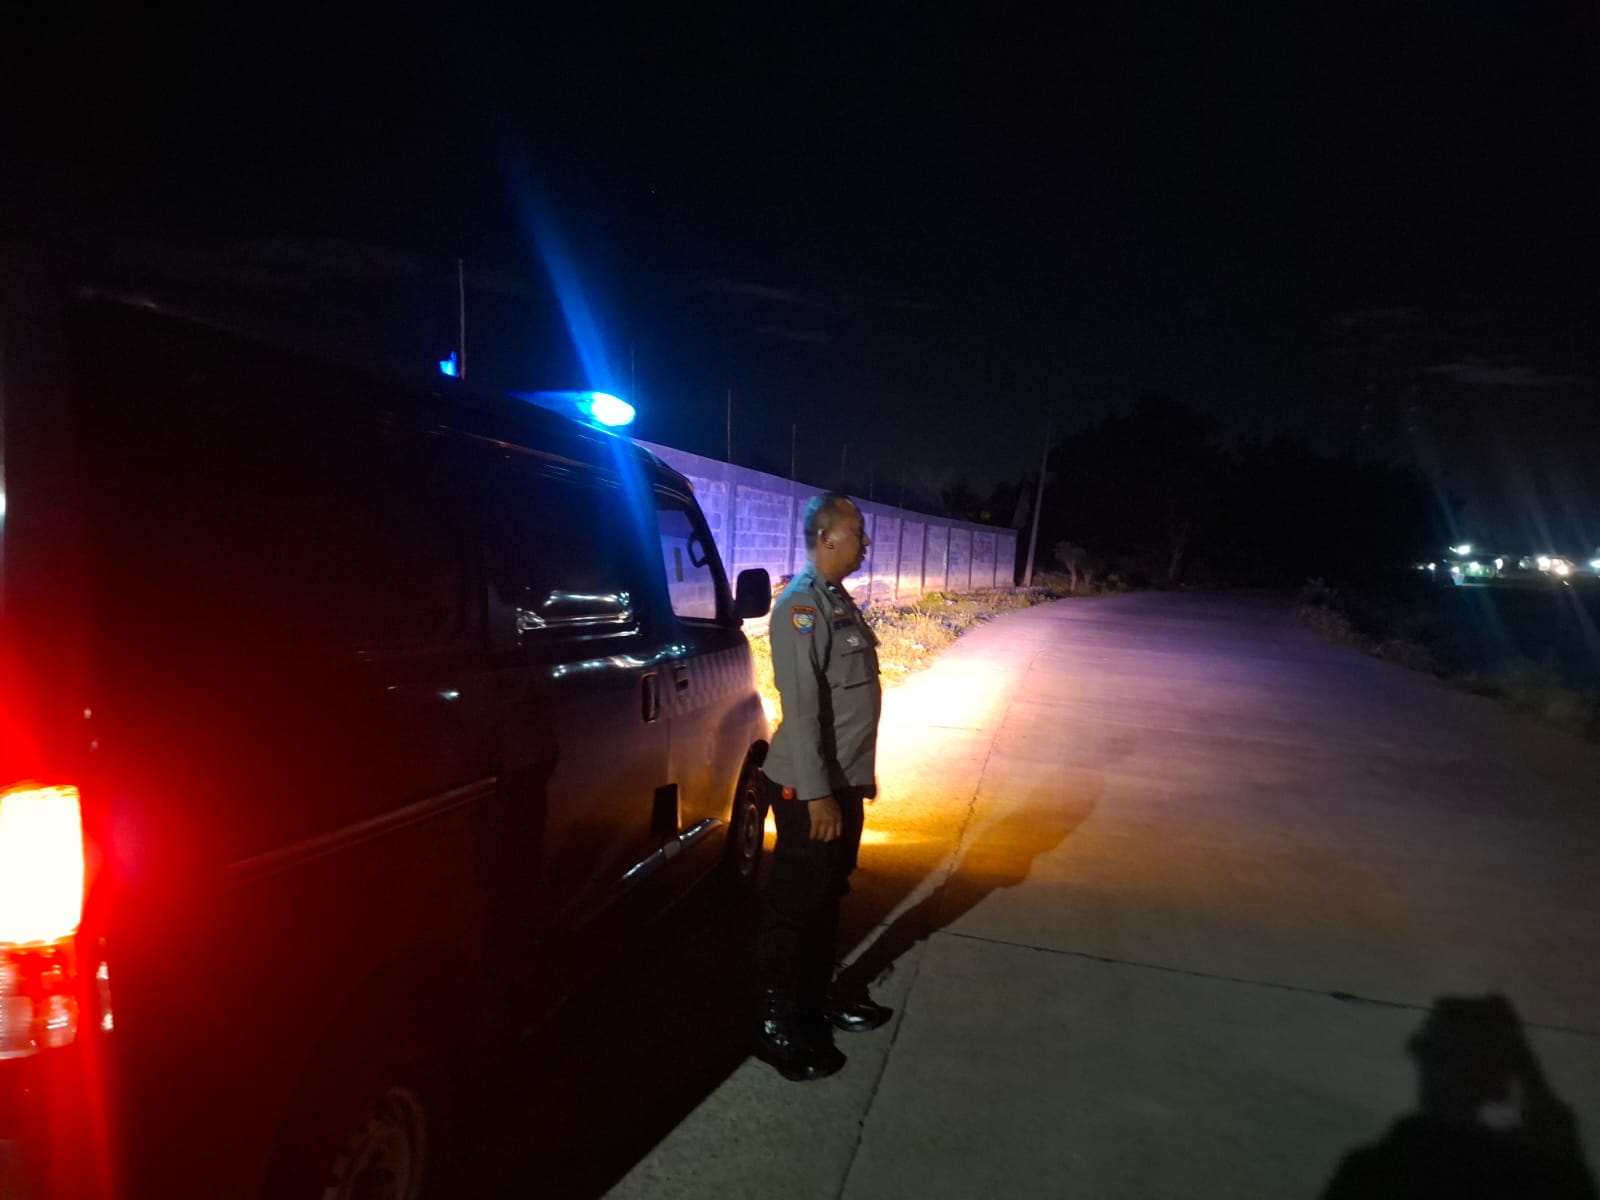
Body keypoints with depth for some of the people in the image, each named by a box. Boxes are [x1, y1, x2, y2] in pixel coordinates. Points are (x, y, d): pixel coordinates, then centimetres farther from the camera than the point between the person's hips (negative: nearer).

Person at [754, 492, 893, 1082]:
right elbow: (800, 708, -24)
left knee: (827, 896, 20)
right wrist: (816, 793, -24)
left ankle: (818, 998, 36)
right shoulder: (802, 605, -19)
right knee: (794, 904, 3)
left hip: (845, 779, 10)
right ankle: (776, 1026, 18)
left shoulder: (838, 600, 11)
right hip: (811, 787, -9)